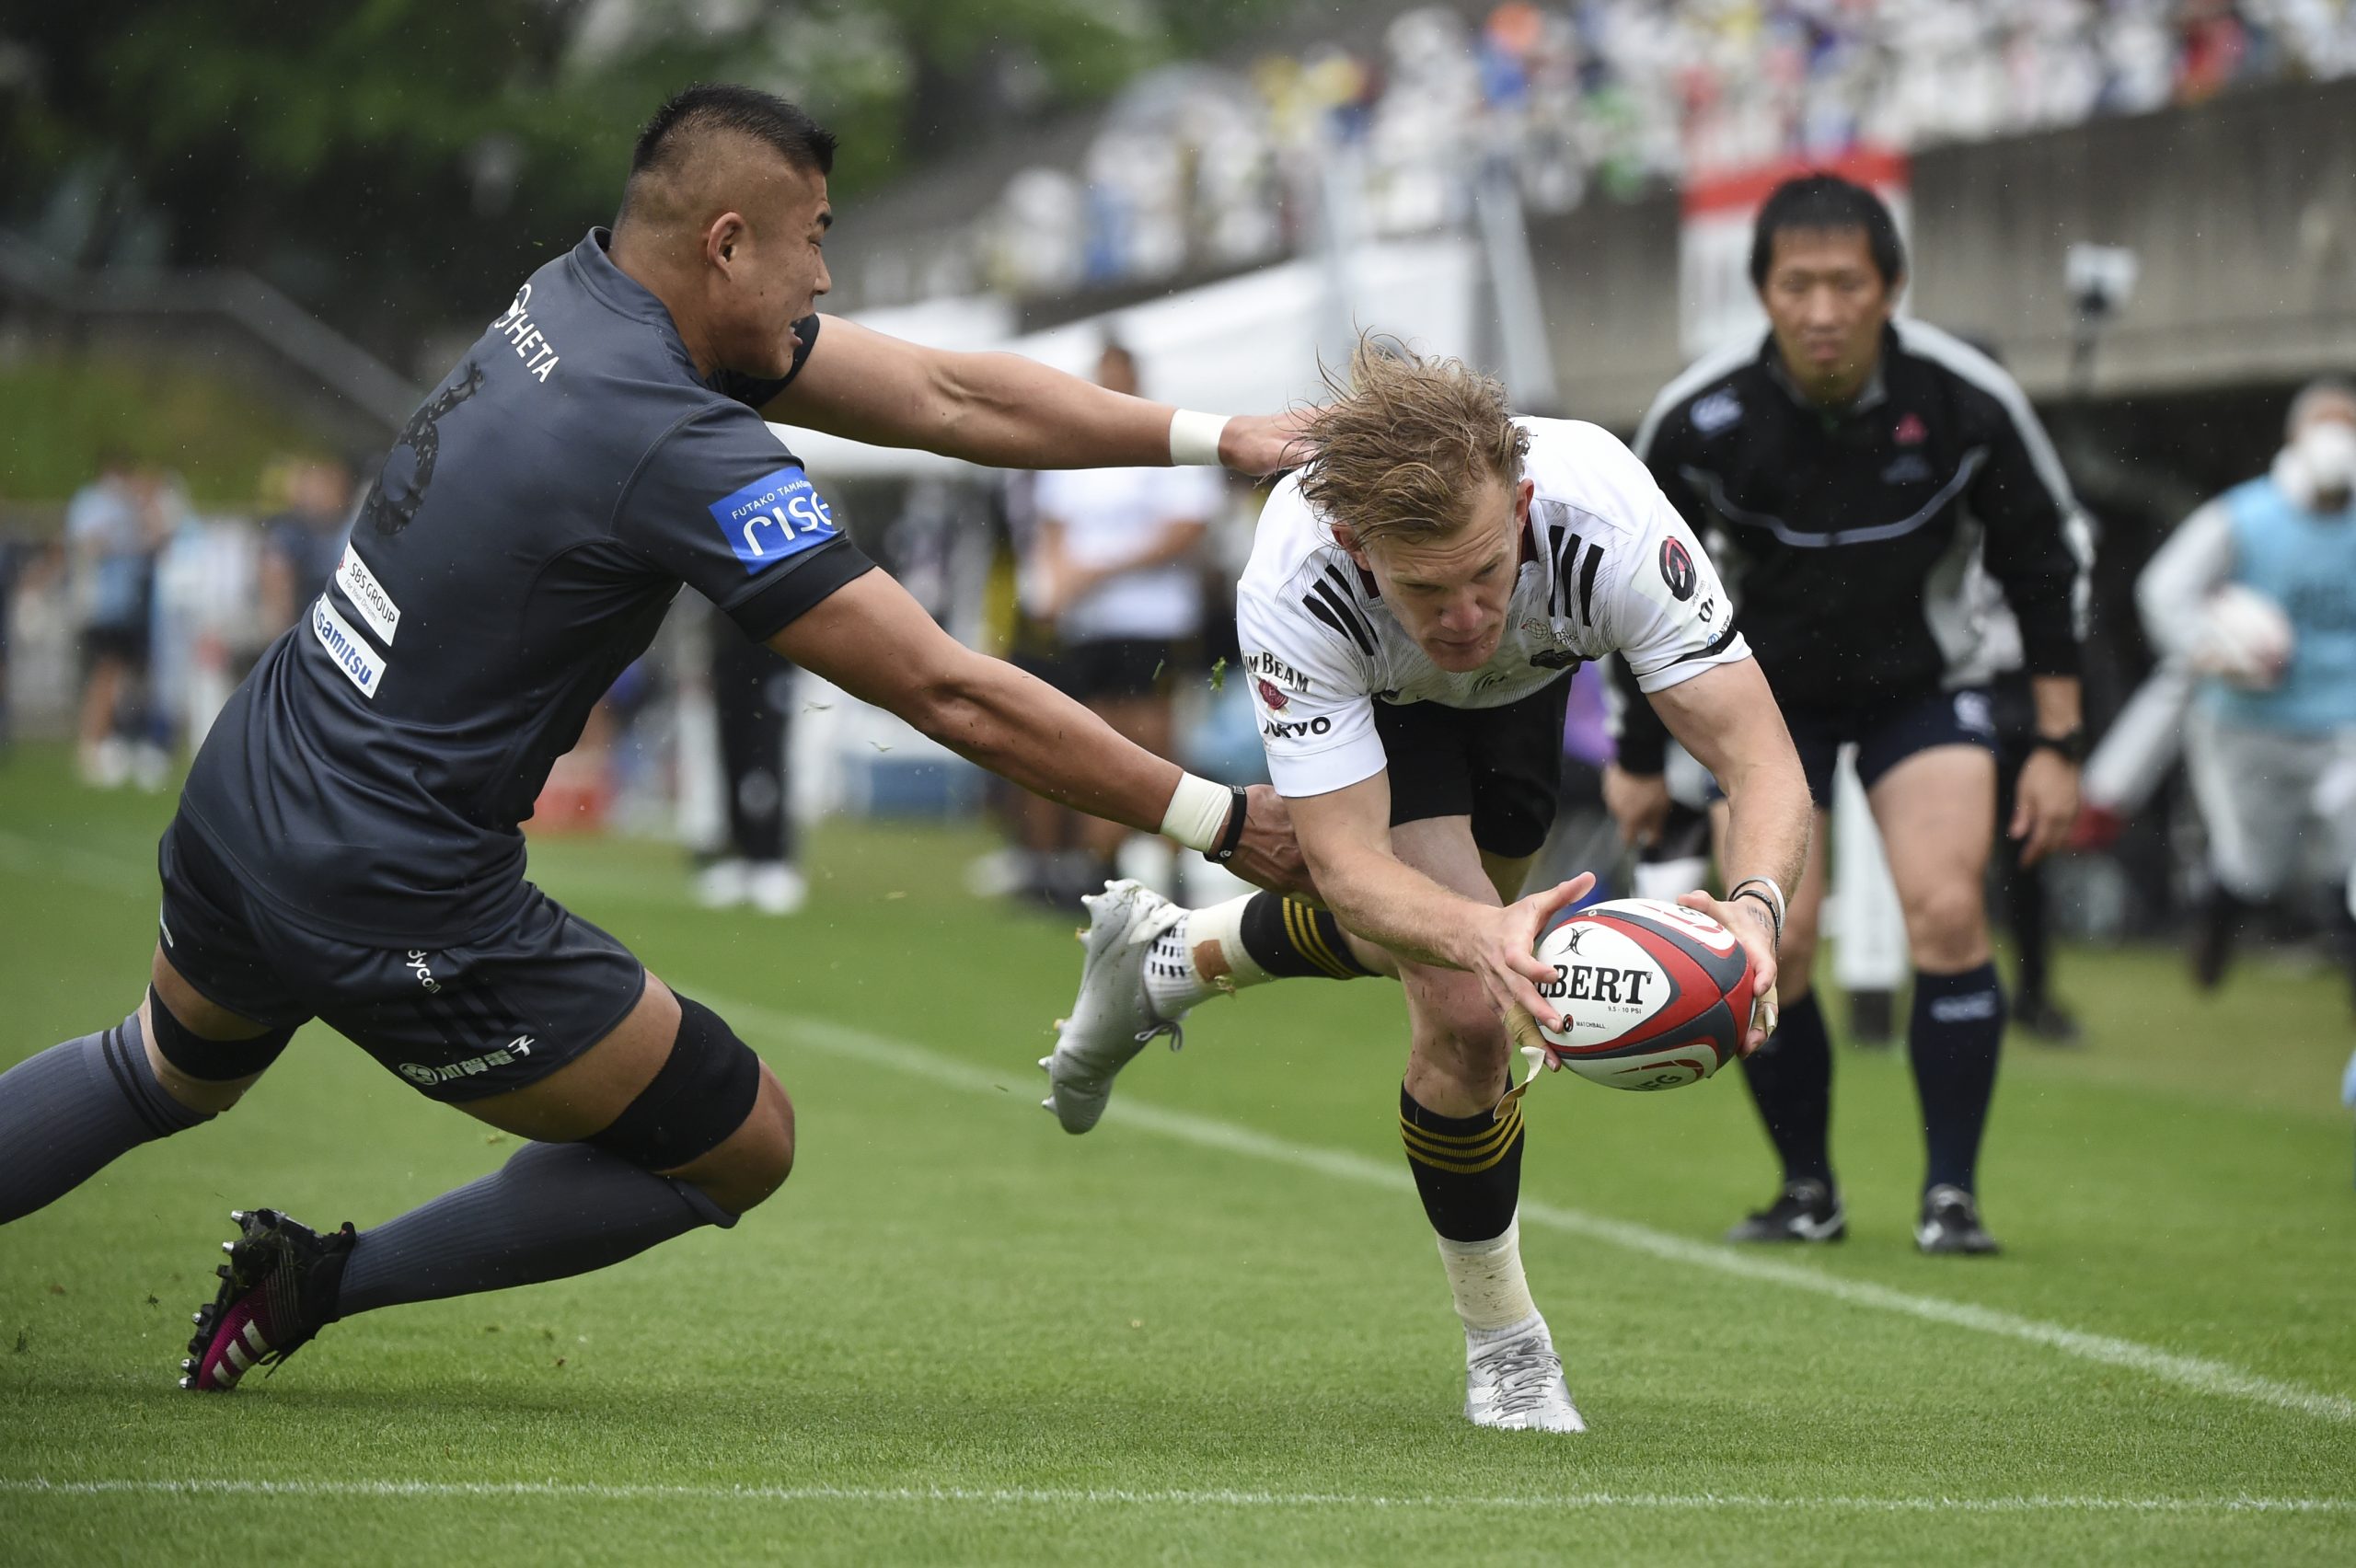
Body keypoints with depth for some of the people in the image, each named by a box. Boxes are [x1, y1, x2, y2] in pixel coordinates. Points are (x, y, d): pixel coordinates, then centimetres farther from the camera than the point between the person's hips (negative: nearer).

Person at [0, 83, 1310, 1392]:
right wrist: (1221, 820, -15)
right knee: (746, 1145, 10)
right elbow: (950, 694, -22)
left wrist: (1219, 437, 6)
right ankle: (320, 1282, 11)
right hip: (401, 910, -9)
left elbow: (946, 396, 7)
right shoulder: (686, 450, -25)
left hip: (237, 804, 9)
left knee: (168, 1074, 38)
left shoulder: (580, 297, 2)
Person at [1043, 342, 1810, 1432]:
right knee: (1466, 1006, -19)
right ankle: (1504, 1345, 4)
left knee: (1416, 934, 23)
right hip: (1373, 697, -3)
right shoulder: (1291, 592, -44)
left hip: (1528, 682, 3)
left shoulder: (1605, 515, -45)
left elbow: (1764, 764, -43)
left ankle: (1169, 955, 52)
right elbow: (1351, 866, -43)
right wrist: (1480, 938, -65)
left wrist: (1756, 905, -65)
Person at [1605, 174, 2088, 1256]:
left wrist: (2057, 744, -8)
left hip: (1924, 681, 0)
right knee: (1769, 946, -11)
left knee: (1948, 915, -17)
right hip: (1766, 689, 0)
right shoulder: (1698, 421, -21)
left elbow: (2039, 567, -6)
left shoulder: (1966, 402, -20)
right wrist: (1639, 758, 2)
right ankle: (1808, 1193, 9)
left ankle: (1951, 1194, -6)